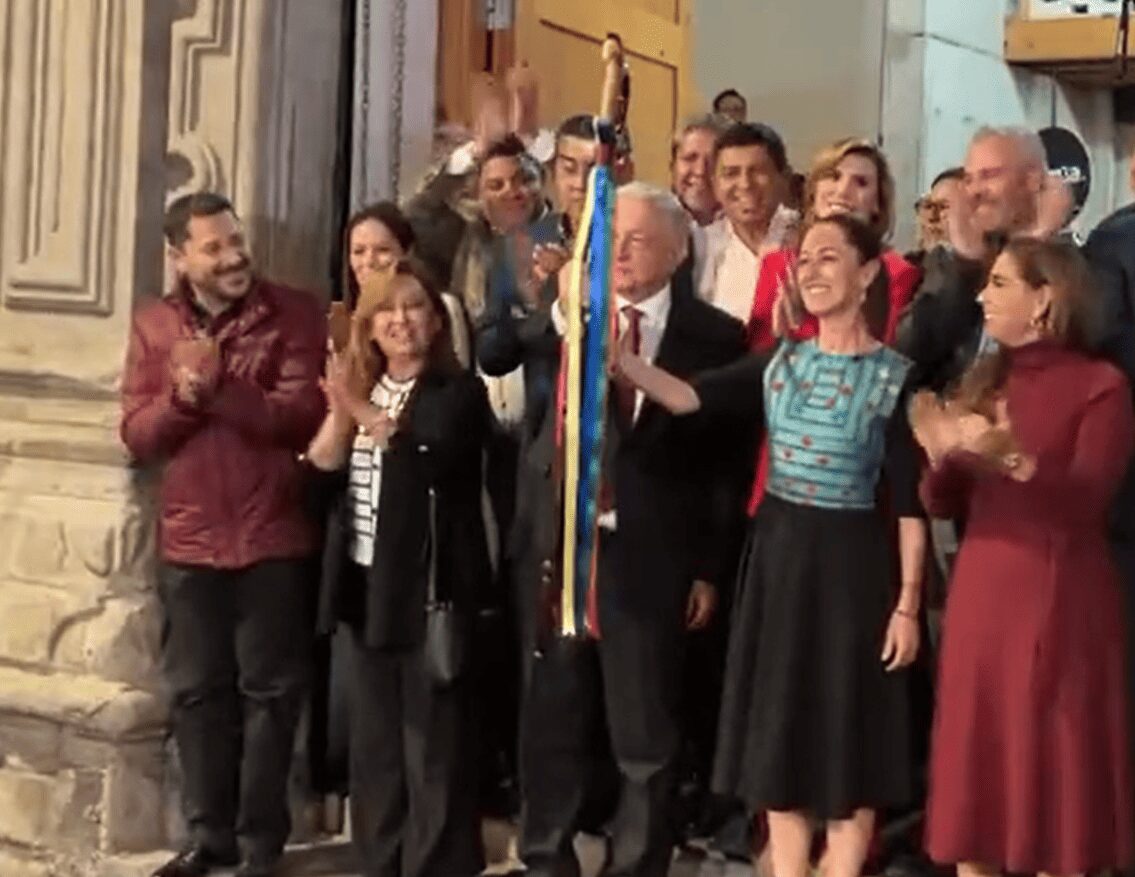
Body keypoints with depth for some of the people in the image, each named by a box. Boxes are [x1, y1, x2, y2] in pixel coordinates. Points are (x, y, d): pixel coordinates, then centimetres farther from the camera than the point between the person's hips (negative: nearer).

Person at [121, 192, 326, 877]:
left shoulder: (293, 314, -4)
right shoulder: (154, 325, 7)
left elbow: (303, 417, -15)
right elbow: (138, 435, 2)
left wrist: (219, 385, -20)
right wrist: (182, 395, -16)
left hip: (273, 539, -4)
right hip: (190, 543, 4)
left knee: (269, 689, 4)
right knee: (197, 691, 10)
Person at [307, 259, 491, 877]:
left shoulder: (458, 391, -6)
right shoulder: (359, 388, 13)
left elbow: (430, 453, -25)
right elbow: (320, 469, 3)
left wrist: (364, 413, -26)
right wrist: (341, 410, -11)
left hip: (429, 587, -7)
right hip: (366, 584, 7)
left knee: (433, 741, -2)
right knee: (374, 740, 15)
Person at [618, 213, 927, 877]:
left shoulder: (894, 377, -7)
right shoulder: (779, 363, 5)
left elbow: (910, 502, -9)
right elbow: (684, 397, -8)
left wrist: (907, 603, -12)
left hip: (850, 562, -5)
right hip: (779, 556, 5)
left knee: (848, 737, 6)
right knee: (780, 732, 12)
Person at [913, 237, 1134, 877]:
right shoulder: (983, 383, 13)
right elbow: (944, 505, 10)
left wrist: (1008, 456, -25)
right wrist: (941, 458, -9)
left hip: (1057, 601, -6)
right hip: (980, 595, 6)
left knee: (1051, 777, 0)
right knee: (975, 772, 7)